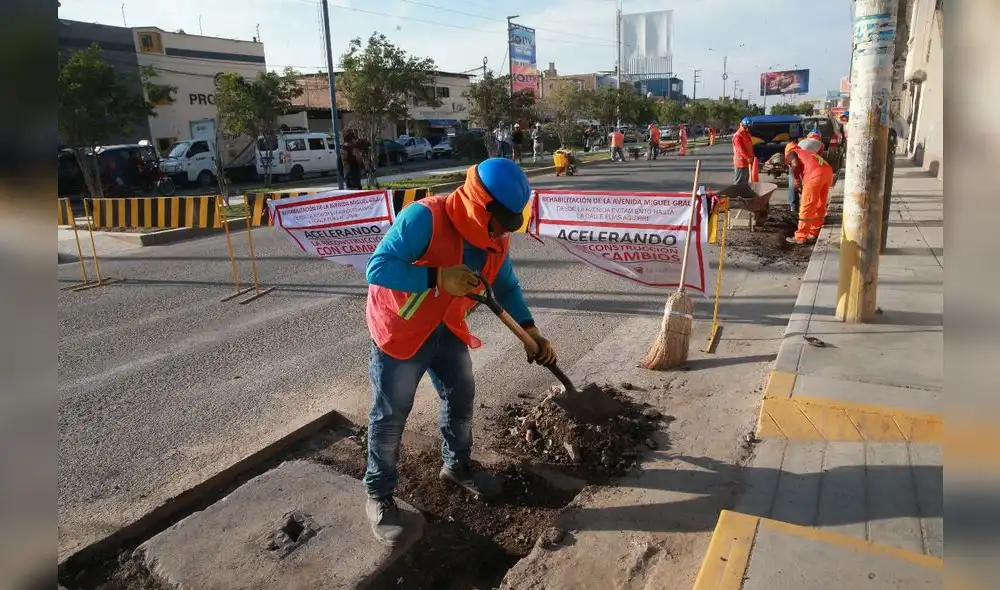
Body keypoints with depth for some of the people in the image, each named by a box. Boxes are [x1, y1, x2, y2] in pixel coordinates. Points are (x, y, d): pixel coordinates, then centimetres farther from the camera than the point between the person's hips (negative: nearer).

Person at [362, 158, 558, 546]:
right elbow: (378, 267, -33)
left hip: (447, 329, 7)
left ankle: (457, 466, 42)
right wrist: (439, 277, -39)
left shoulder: (496, 238, -7)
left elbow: (507, 287, 6)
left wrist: (531, 332, -1)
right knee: (391, 415, 3)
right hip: (400, 329, -7)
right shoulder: (424, 217, -30)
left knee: (462, 398, 17)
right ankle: (379, 497, 21)